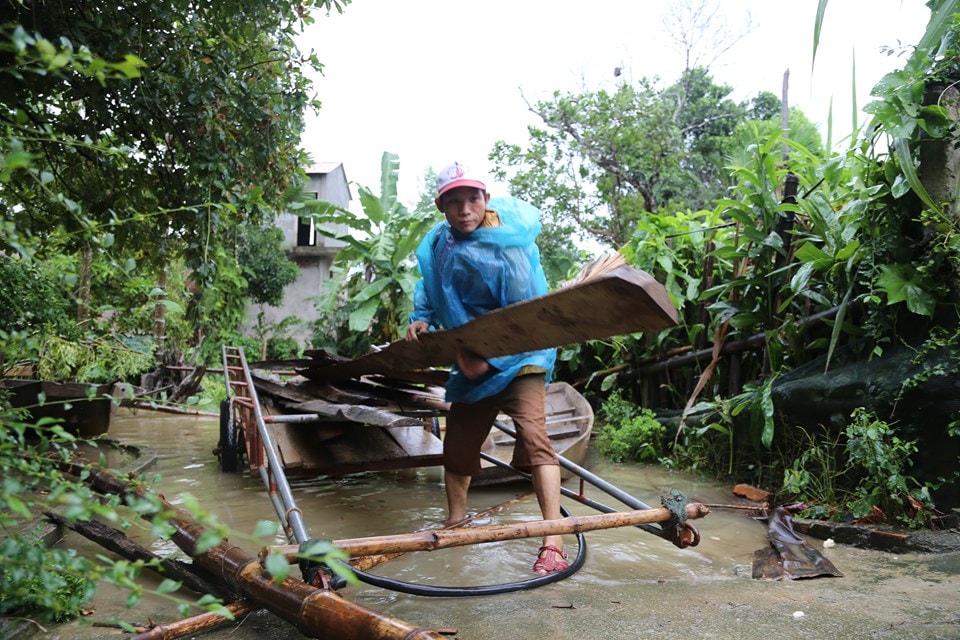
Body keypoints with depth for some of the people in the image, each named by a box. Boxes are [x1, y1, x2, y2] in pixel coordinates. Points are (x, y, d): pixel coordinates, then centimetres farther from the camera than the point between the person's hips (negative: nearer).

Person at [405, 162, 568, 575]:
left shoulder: (508, 246, -21)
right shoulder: (437, 244, 0)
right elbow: (429, 286, 19)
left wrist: (488, 358, -28)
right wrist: (421, 317, 0)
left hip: (517, 359, -7)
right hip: (469, 367, 7)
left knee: (533, 437, -22)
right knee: (457, 445, 15)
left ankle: (553, 544, -21)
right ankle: (454, 524, 35)